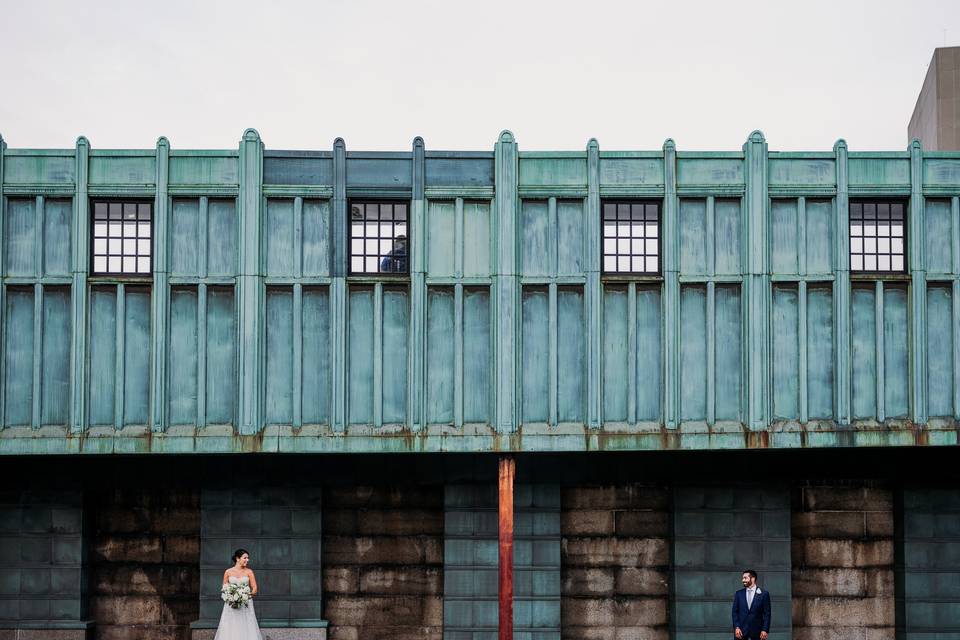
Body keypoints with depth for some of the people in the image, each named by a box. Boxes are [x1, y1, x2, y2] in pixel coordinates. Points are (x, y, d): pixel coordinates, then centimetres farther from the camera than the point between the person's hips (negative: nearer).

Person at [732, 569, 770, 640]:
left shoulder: (763, 594, 2)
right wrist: (736, 627, -6)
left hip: (757, 631, -2)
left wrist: (765, 630, -8)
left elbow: (767, 614, 0)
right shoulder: (738, 594, 9)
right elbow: (735, 612, 7)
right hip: (741, 630, 2)